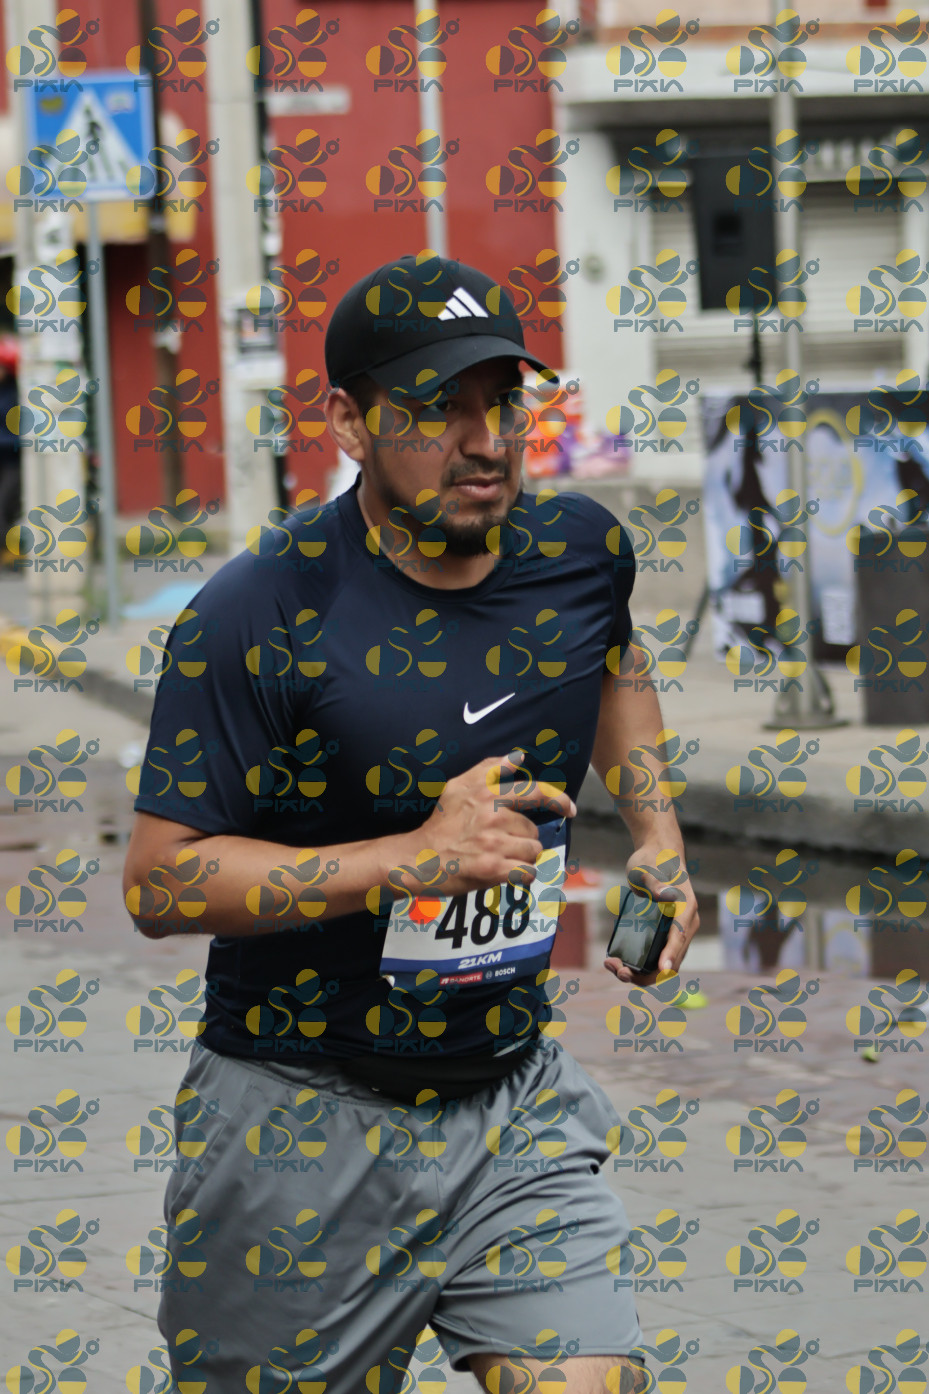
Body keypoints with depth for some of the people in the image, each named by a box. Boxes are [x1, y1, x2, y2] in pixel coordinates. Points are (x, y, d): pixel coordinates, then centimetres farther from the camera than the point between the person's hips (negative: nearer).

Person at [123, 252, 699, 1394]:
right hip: (301, 1129, -4)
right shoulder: (258, 615, -16)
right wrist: (416, 858, -23)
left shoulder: (580, 551, 1)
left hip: (518, 1112, 4)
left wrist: (658, 837, 13)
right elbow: (159, 883, -17)